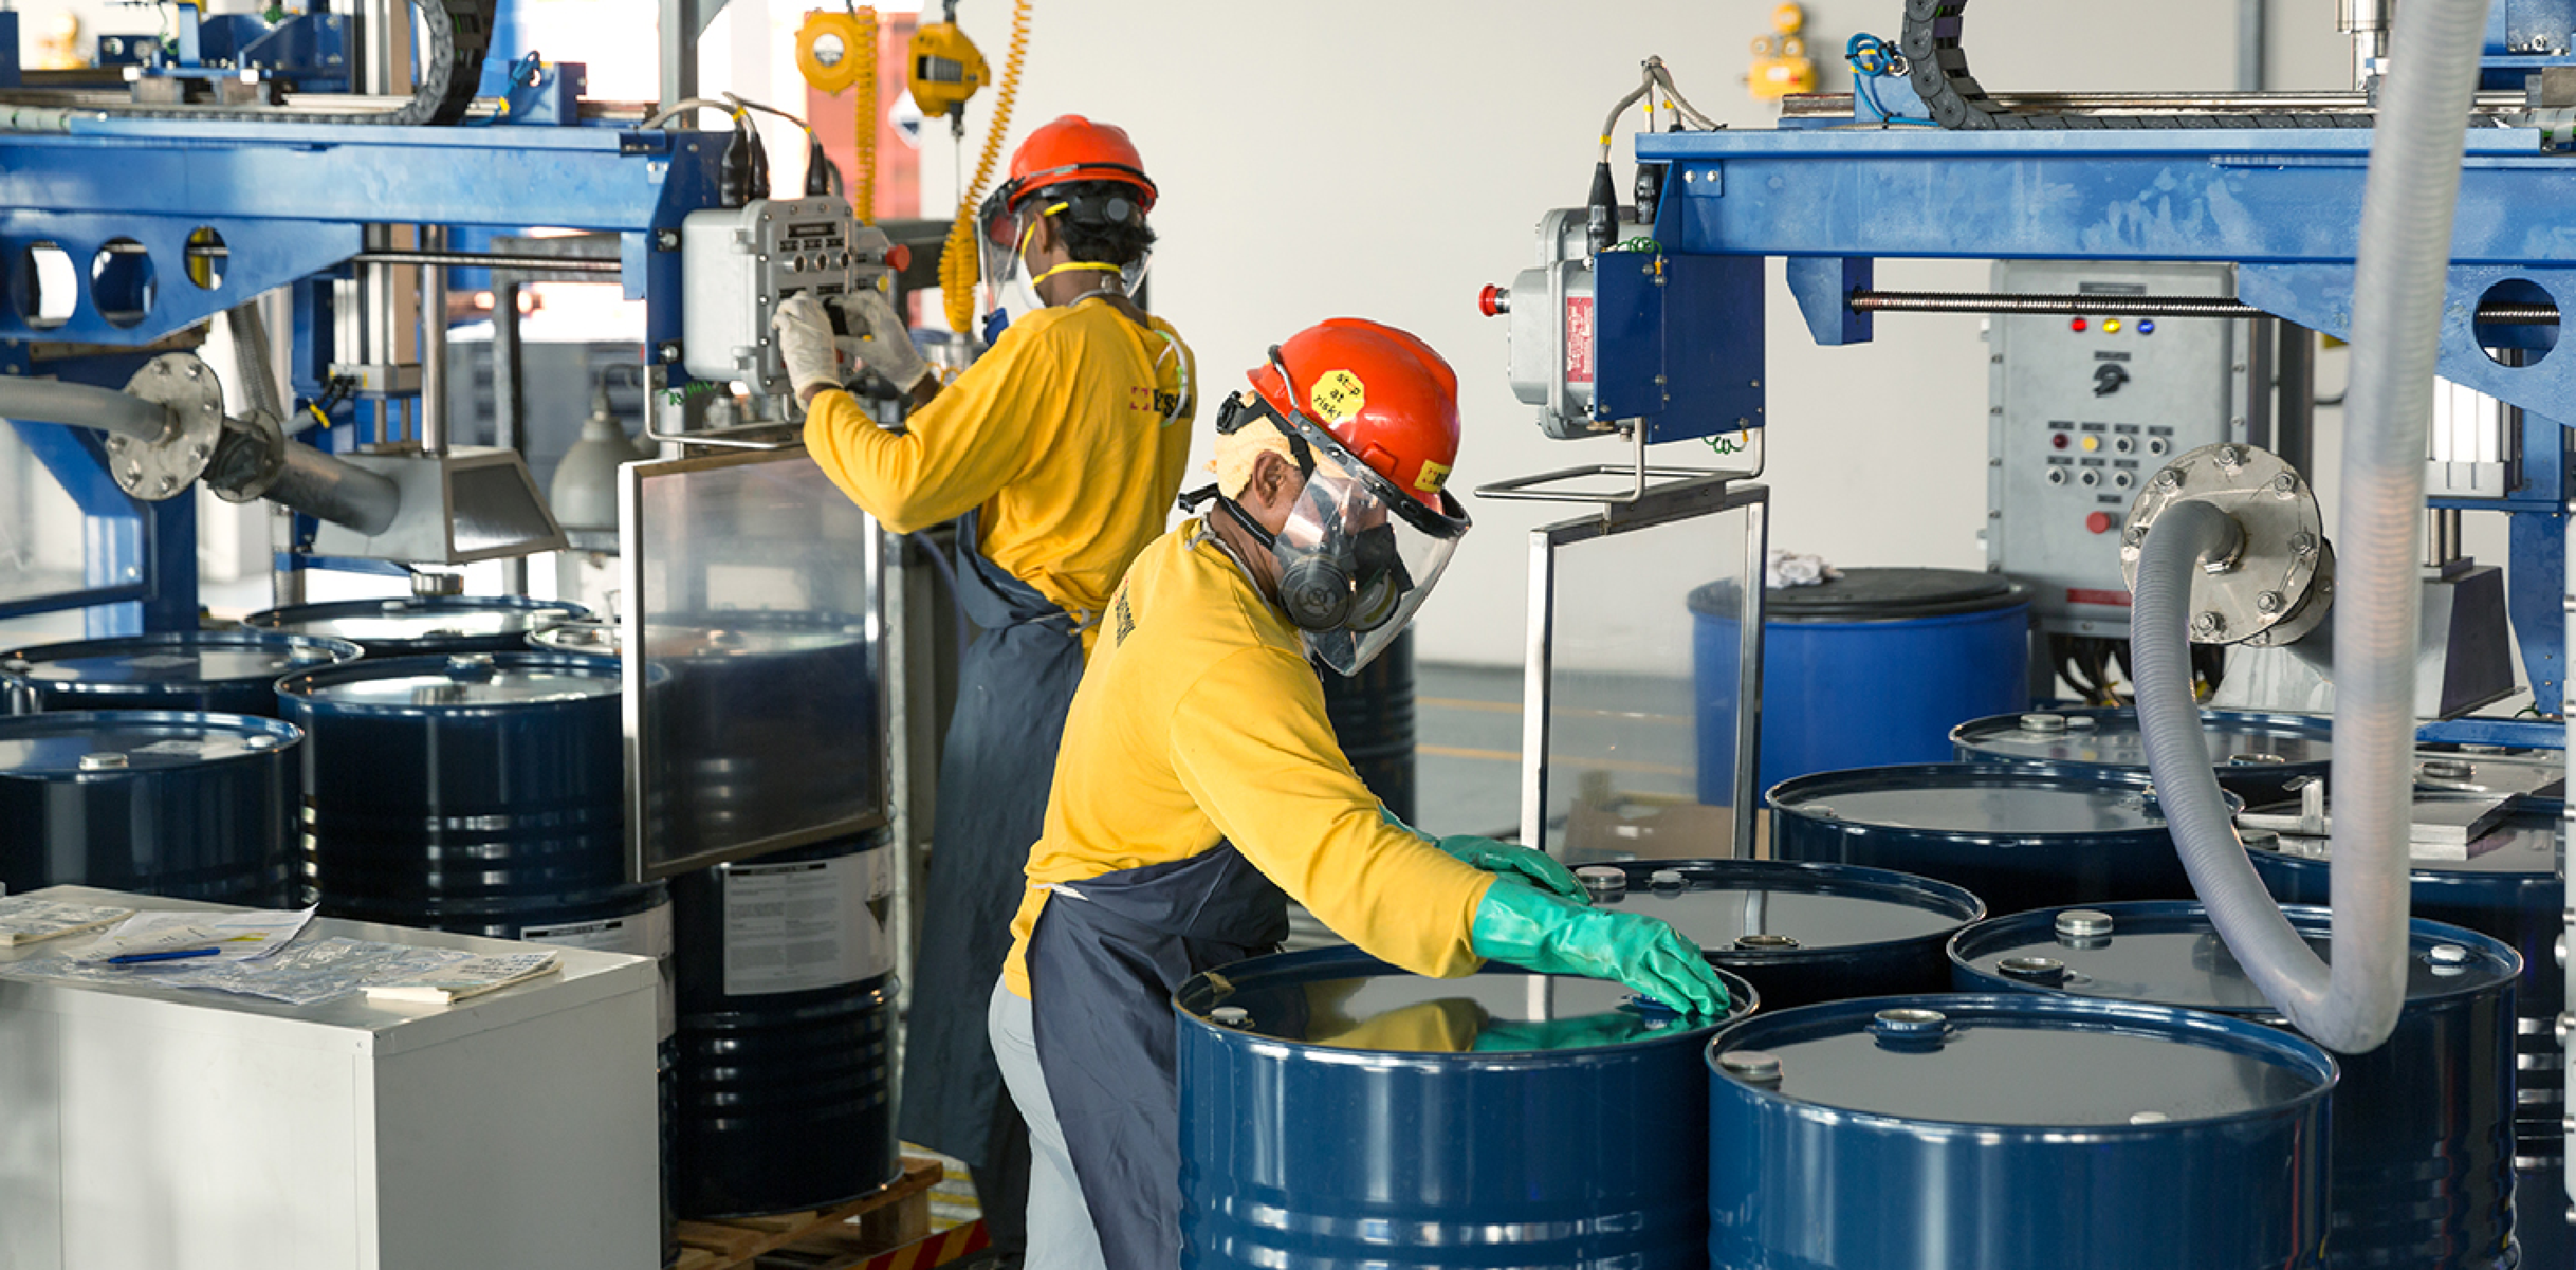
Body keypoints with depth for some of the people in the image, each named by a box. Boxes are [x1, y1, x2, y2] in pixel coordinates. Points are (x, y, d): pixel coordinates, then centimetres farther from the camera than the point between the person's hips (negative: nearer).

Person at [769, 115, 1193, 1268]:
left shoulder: (1047, 348, -15)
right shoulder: (1159, 354, 11)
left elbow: (904, 488, -18)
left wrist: (820, 386, -4)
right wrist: (909, 374, 23)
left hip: (1037, 670, -8)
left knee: (1002, 940, -1)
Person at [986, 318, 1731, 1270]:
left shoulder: (1180, 567, 5)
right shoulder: (1222, 660, -28)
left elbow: (1295, 808, 14)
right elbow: (1337, 861, -40)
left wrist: (1440, 857, 2)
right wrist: (1572, 934, -48)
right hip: (1113, 1019, -11)